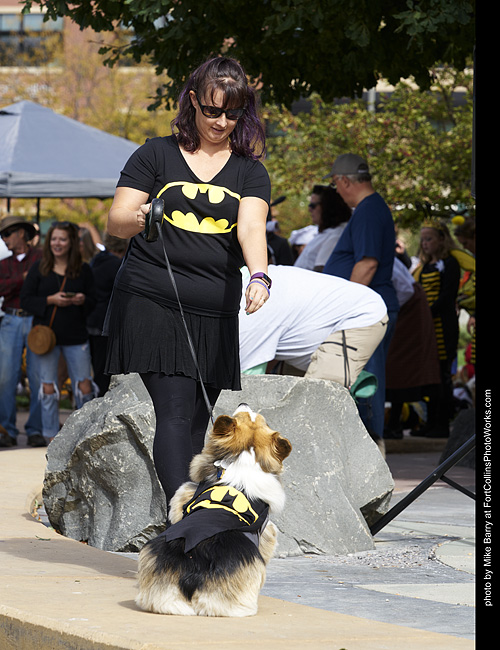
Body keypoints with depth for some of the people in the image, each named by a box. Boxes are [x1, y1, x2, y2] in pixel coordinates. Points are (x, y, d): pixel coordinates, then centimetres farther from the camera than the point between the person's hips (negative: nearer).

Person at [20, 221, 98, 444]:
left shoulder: (83, 270, 7)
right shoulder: (38, 268, 4)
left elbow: (94, 301, 9)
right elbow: (26, 300, 0)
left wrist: (83, 301, -14)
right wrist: (50, 300, -15)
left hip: (76, 336, 1)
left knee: (85, 387, -1)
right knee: (49, 388, 1)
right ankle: (51, 438, 9)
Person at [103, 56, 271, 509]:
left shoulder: (250, 172, 11)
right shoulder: (156, 155, 6)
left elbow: (251, 227, -7)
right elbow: (115, 221, 2)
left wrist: (259, 276, -27)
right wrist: (138, 219, -22)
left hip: (215, 315, 3)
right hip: (153, 304, -3)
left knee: (199, 424, 4)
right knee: (174, 415, -14)